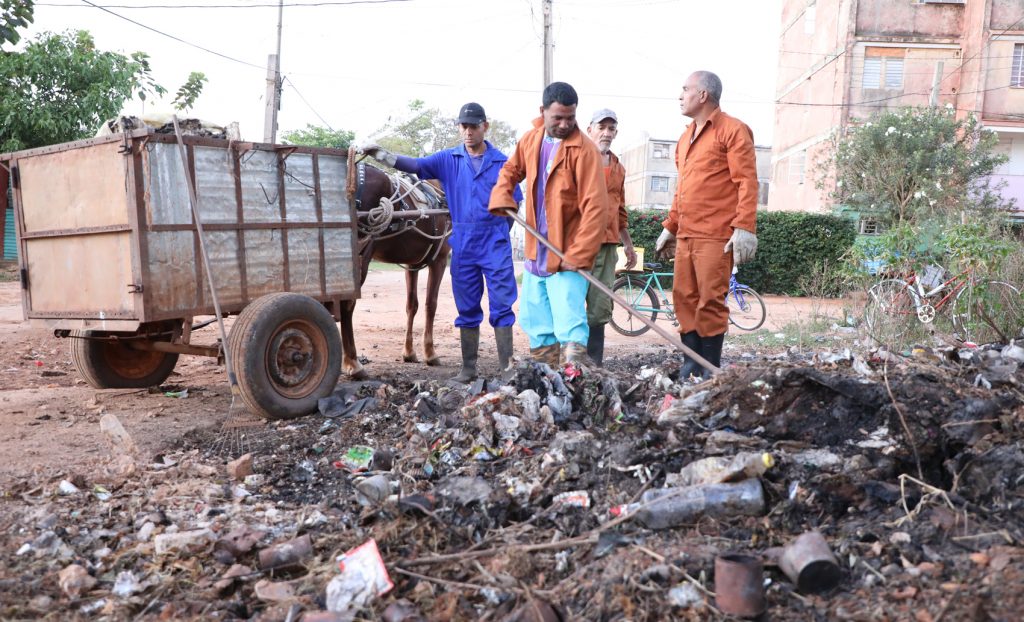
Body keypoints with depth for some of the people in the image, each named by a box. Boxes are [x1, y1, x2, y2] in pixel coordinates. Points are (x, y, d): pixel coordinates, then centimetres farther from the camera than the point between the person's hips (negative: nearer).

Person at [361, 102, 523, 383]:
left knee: (501, 305, -1)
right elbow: (415, 165, -4)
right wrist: (381, 154, -16)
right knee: (467, 309, 9)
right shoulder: (448, 159, 6)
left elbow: (514, 203, 7)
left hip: (495, 244, -2)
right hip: (463, 244, 2)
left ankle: (506, 367, 6)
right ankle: (468, 368, 17)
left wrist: (498, 233, 2)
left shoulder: (501, 162, 2)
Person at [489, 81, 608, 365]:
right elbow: (510, 170, 23)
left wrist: (578, 255, -23)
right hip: (536, 253, 7)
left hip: (567, 255, -7)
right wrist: (502, 197, 1)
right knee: (535, 324, 16)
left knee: (570, 329, -16)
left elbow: (595, 207, -19)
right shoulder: (530, 140, 6)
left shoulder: (584, 150, -14)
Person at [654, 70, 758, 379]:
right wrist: (670, 227, 25)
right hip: (685, 235, 8)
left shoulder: (732, 130, -3)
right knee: (684, 297, 7)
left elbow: (747, 182, -10)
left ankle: (711, 370, 4)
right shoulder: (685, 138, 21)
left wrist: (744, 227, -18)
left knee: (710, 301, -6)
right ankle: (691, 365, 15)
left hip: (715, 237, -8)